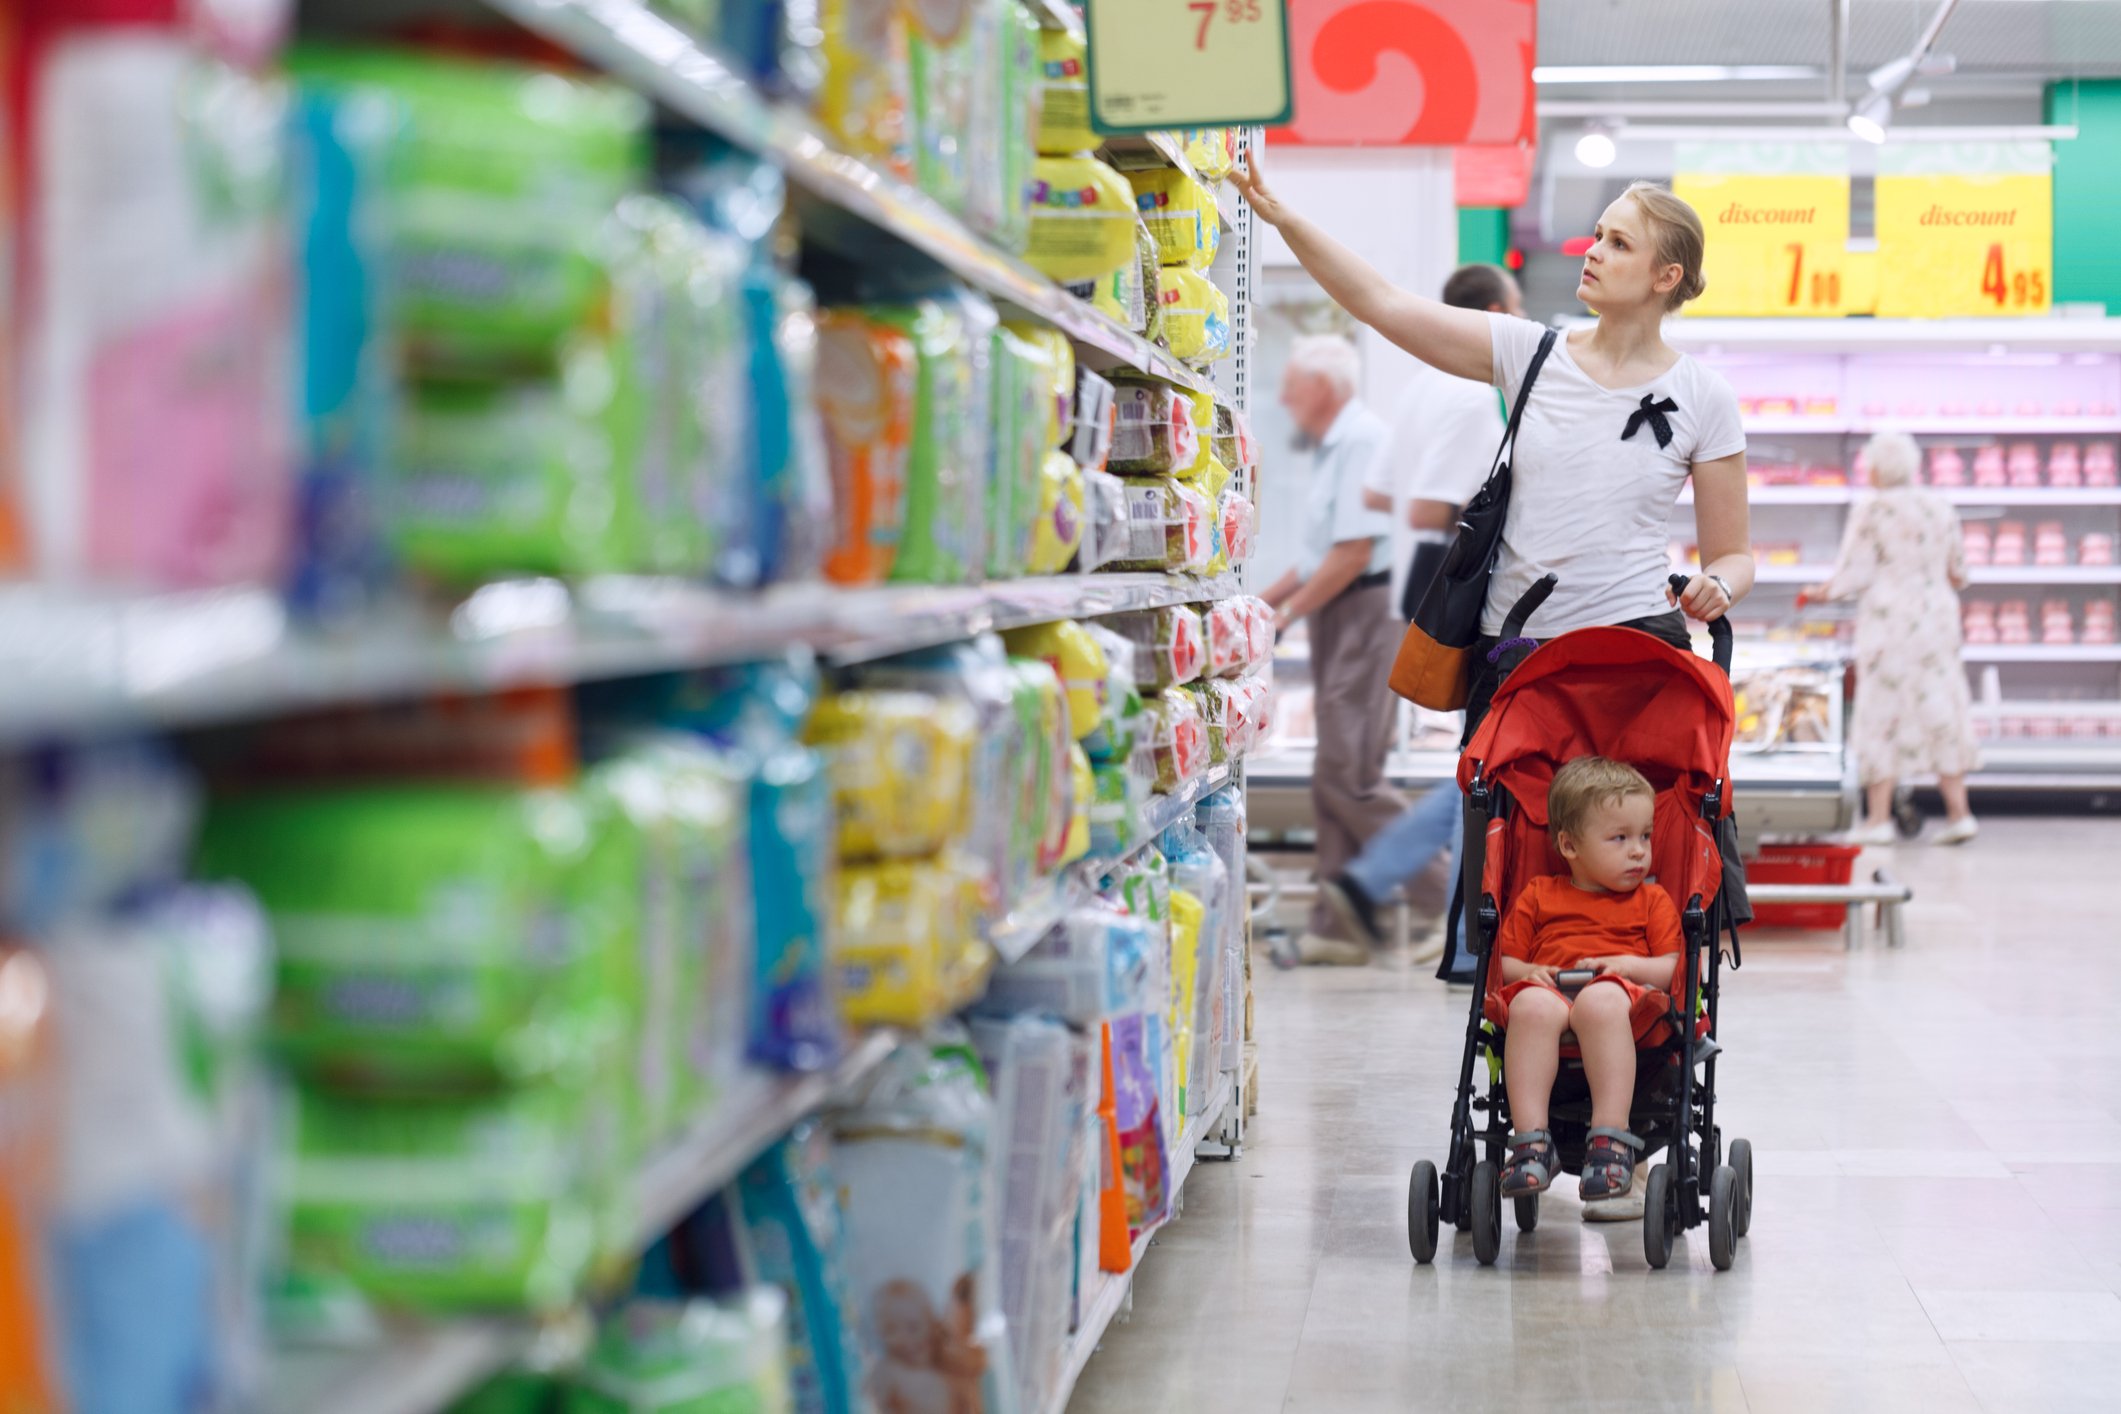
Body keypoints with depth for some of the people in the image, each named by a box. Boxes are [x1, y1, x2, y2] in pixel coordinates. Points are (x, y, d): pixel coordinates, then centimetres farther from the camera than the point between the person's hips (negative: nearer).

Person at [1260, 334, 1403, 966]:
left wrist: (1288, 612, -12)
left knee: (1350, 775, -12)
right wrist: (1263, 601, 21)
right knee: (1334, 779, 7)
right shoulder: (1335, 446, 20)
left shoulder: (1363, 439, -13)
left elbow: (1354, 551, -19)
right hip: (1338, 619, 10)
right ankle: (1339, 928, 9)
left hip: (1368, 610, -10)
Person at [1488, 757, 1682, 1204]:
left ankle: (1611, 1140, -45)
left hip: (1621, 1002, -1)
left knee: (1602, 1001, -40)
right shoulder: (1538, 897, 25)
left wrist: (1627, 965, -7)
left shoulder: (1653, 901, 24)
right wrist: (1529, 973, -4)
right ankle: (1531, 1141, -42)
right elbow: (1505, 962, 19)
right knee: (1532, 1004, -38)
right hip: (1549, 991, 1)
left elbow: (1672, 968, 11)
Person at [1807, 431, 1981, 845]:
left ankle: (1879, 818, 0)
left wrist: (1822, 592, 7)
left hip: (1888, 620, -5)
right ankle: (1958, 811, 7)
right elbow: (1957, 572, 13)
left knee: (1881, 716, 0)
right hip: (1937, 618, 5)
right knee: (1938, 713, 9)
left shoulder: (1872, 511, -11)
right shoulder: (1940, 507, 6)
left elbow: (1855, 574, -11)